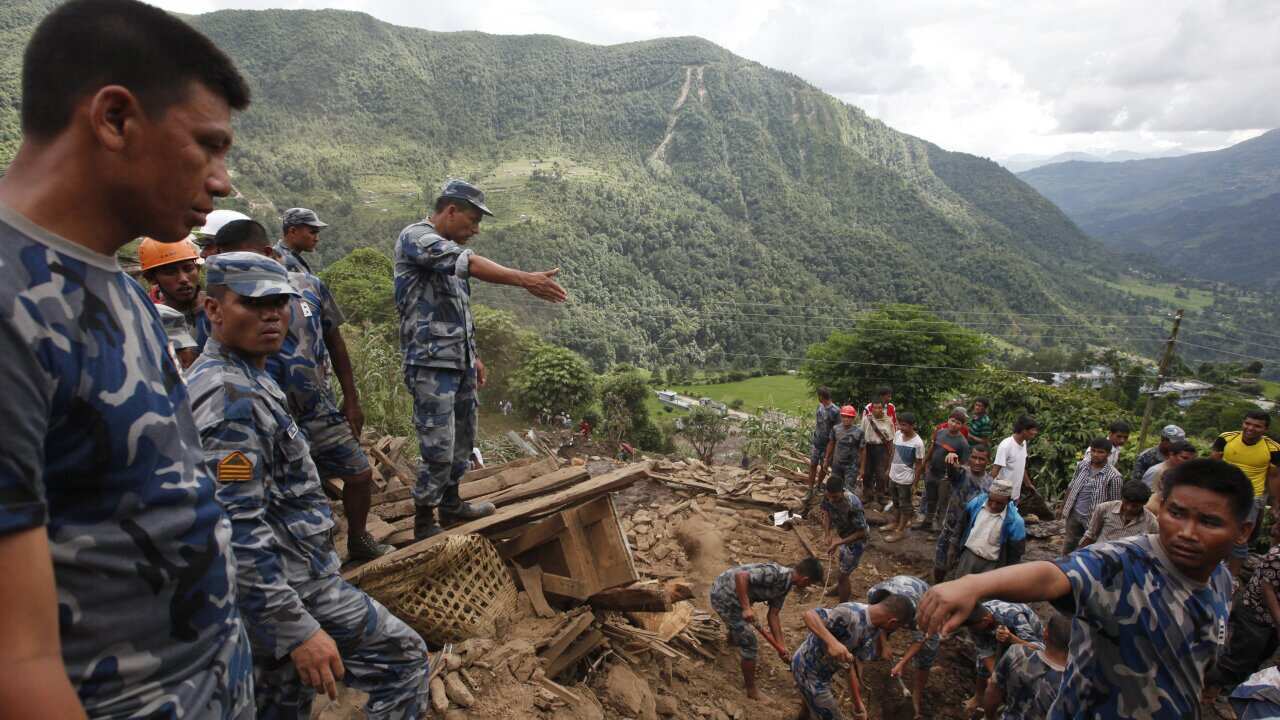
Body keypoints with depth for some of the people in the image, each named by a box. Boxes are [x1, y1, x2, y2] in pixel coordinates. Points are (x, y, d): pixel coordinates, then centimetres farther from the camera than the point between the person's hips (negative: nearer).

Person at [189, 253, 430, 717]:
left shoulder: (224, 380, 11)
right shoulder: (231, 397, -21)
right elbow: (238, 530, -27)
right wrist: (299, 630, -26)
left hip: (259, 591, 10)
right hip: (286, 588, -10)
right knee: (403, 659, 2)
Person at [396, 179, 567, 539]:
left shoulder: (448, 250, 17)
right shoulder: (415, 236, -12)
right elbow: (467, 263, -30)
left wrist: (472, 356, 22)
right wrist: (523, 279, -40)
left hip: (459, 363, 9)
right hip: (431, 365, -9)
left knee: (462, 440, 17)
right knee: (438, 450, -6)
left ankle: (451, 505, 33)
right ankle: (424, 524, 10)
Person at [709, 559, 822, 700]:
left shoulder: (785, 585, 1)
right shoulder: (775, 573, -28)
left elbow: (773, 615, 8)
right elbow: (740, 576, -37)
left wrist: (781, 645, 7)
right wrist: (746, 608, -34)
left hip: (733, 594, 10)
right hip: (724, 597, -10)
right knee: (749, 645, -3)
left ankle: (732, 638, 74)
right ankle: (751, 690, 15)